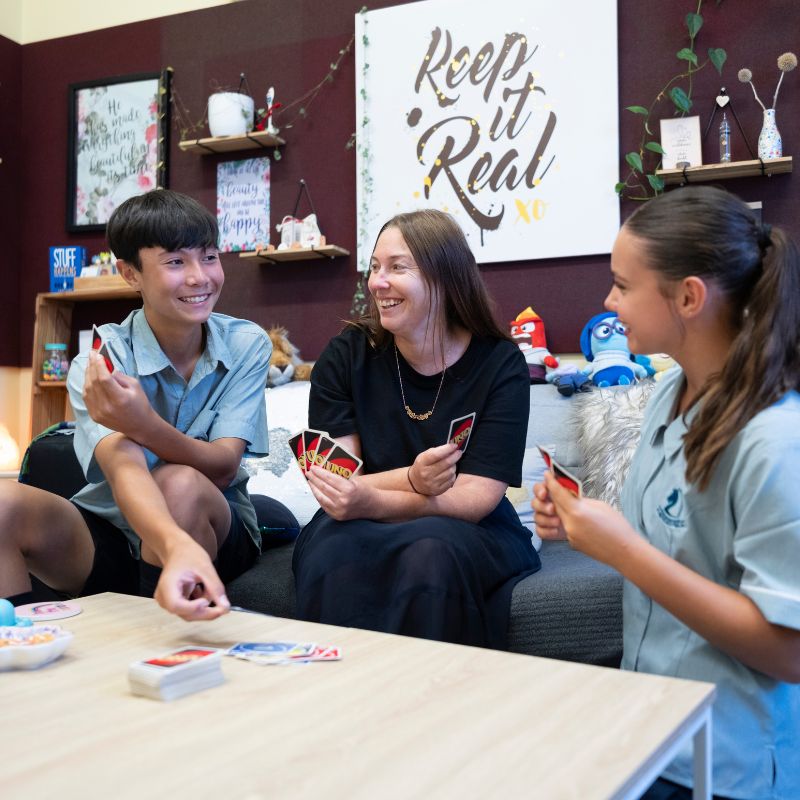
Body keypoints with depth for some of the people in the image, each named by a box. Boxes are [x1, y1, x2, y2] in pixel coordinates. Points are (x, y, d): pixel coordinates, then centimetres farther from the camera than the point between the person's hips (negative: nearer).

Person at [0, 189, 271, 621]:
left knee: (179, 484, -33)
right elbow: (124, 468, -33)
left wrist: (145, 426, -40)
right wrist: (177, 547, -55)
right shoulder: (98, 365, -14)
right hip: (110, 539, 0)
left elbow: (223, 468, -18)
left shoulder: (246, 346, -9)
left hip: (218, 535, 1)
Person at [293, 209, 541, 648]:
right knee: (332, 548, -33)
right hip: (362, 531, 1)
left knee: (431, 551, -35)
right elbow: (334, 485, -8)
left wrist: (372, 503, -32)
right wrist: (412, 480, -29)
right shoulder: (345, 356, -2)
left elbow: (476, 498, -14)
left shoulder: (500, 364, -6)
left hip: (469, 535, -1)